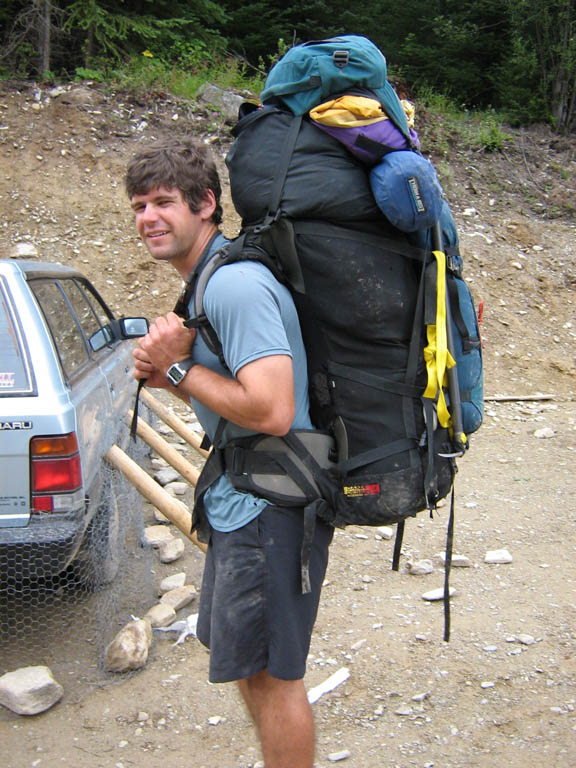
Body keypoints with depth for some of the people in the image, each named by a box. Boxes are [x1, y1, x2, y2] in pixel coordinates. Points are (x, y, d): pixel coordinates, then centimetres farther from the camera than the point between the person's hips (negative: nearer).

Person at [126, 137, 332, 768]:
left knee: (270, 673, 4)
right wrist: (169, 376, 0)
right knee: (244, 659, 24)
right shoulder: (207, 281, 12)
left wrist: (179, 368, -19)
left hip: (269, 509, -11)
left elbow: (271, 410, -31)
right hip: (239, 503, 11)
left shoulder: (237, 285, -22)